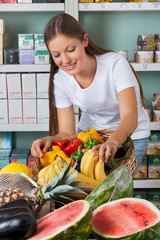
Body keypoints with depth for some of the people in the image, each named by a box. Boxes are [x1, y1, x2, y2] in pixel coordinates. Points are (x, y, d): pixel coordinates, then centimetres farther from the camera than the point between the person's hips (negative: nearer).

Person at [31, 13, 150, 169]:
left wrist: (112, 142, -60)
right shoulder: (60, 80, -16)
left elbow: (130, 116, -39)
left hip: (130, 135, -3)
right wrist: (51, 139, -38)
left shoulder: (115, 64, -28)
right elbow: (66, 132, -14)